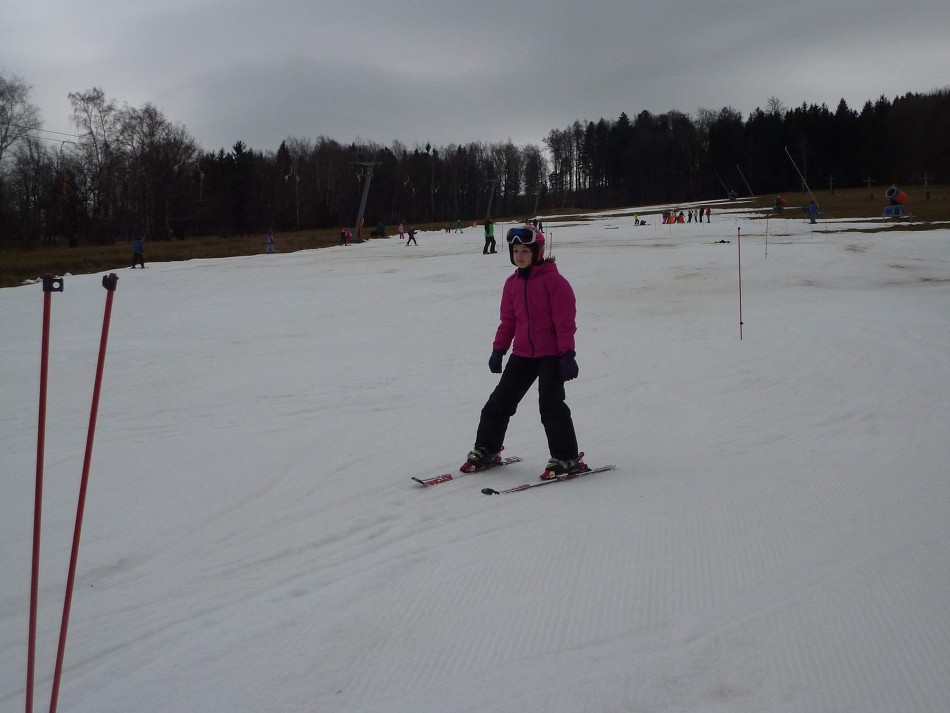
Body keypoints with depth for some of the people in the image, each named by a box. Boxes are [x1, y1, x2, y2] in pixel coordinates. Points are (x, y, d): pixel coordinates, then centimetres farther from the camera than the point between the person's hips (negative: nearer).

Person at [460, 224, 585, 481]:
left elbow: (565, 320, -14)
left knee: (551, 404, -12)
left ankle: (566, 458, 1)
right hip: (522, 354, 7)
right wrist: (498, 349, 10)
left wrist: (567, 353, -18)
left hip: (551, 354, -6)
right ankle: (486, 450, 23)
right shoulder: (512, 283, 8)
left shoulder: (553, 280, -11)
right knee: (500, 401, 8)